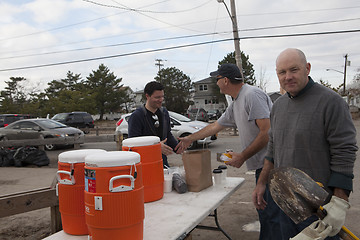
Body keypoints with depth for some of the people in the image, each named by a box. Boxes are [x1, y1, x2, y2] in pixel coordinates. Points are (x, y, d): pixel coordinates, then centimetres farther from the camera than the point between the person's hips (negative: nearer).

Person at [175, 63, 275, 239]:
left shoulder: (252, 95, -15)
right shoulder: (235, 105, 16)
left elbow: (267, 132, -21)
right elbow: (215, 126, 27)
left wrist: (242, 157, -15)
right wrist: (190, 139, 34)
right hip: (262, 165, 9)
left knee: (268, 214, -4)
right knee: (264, 213, 14)